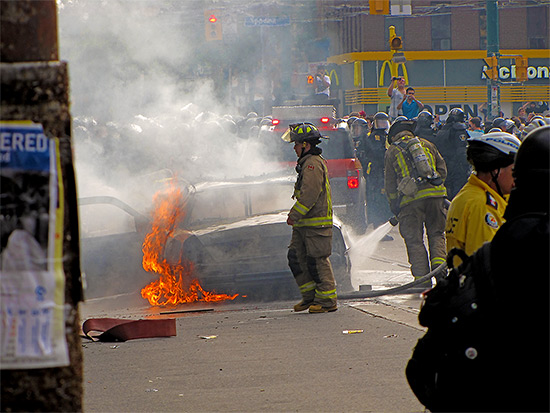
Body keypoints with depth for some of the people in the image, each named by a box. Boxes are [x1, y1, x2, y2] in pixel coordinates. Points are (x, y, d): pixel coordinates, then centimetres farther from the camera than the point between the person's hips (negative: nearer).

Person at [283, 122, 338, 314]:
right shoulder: (307, 163, 19)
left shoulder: (313, 164, -15)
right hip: (304, 224, 10)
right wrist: (295, 213, 18)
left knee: (317, 261, -6)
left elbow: (310, 194, -22)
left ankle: (327, 300, 0)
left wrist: (295, 215, -19)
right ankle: (310, 296, 16)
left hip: (316, 223, -10)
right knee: (296, 257, 10)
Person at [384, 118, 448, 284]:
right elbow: (442, 169, 16)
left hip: (410, 198, -2)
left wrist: (394, 208, 19)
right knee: (437, 233, 13)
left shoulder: (391, 152, 11)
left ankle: (421, 277, -1)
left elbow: (390, 184, 11)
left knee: (414, 239, 4)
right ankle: (439, 262, -10)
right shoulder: (427, 144, 17)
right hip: (435, 195, 2)